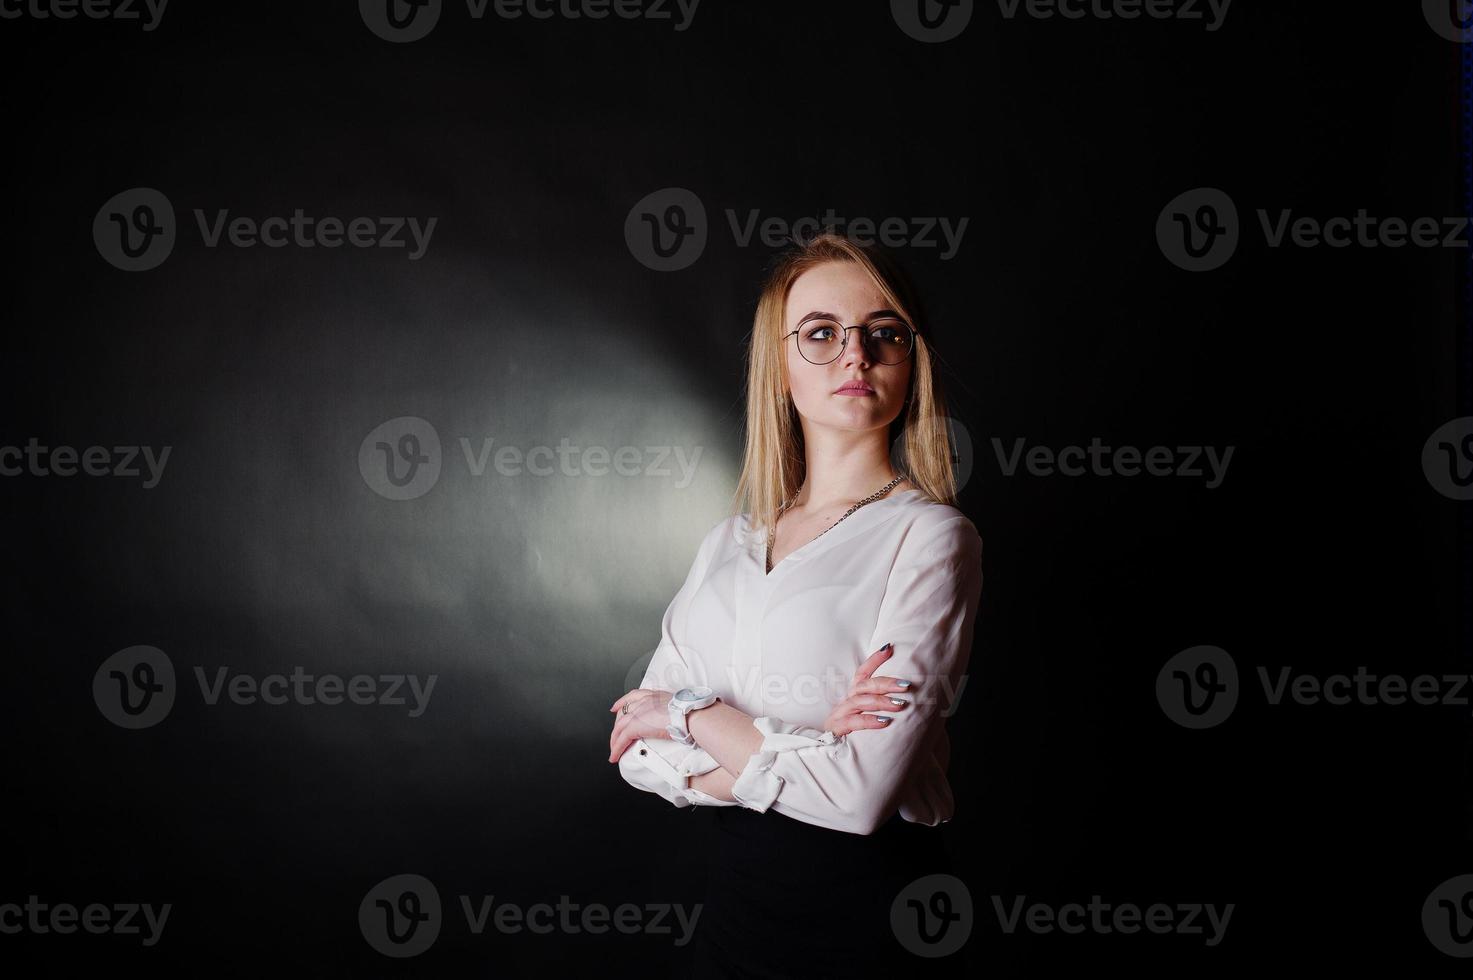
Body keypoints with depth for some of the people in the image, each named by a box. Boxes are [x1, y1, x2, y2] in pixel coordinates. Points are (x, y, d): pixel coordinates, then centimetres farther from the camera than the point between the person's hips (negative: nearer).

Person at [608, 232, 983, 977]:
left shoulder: (929, 536, -12)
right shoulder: (728, 543, 4)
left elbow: (861, 794, -21)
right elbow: (639, 752, -2)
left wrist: (693, 716, -10)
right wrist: (798, 749, -17)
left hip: (868, 911, -4)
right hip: (733, 894, 5)